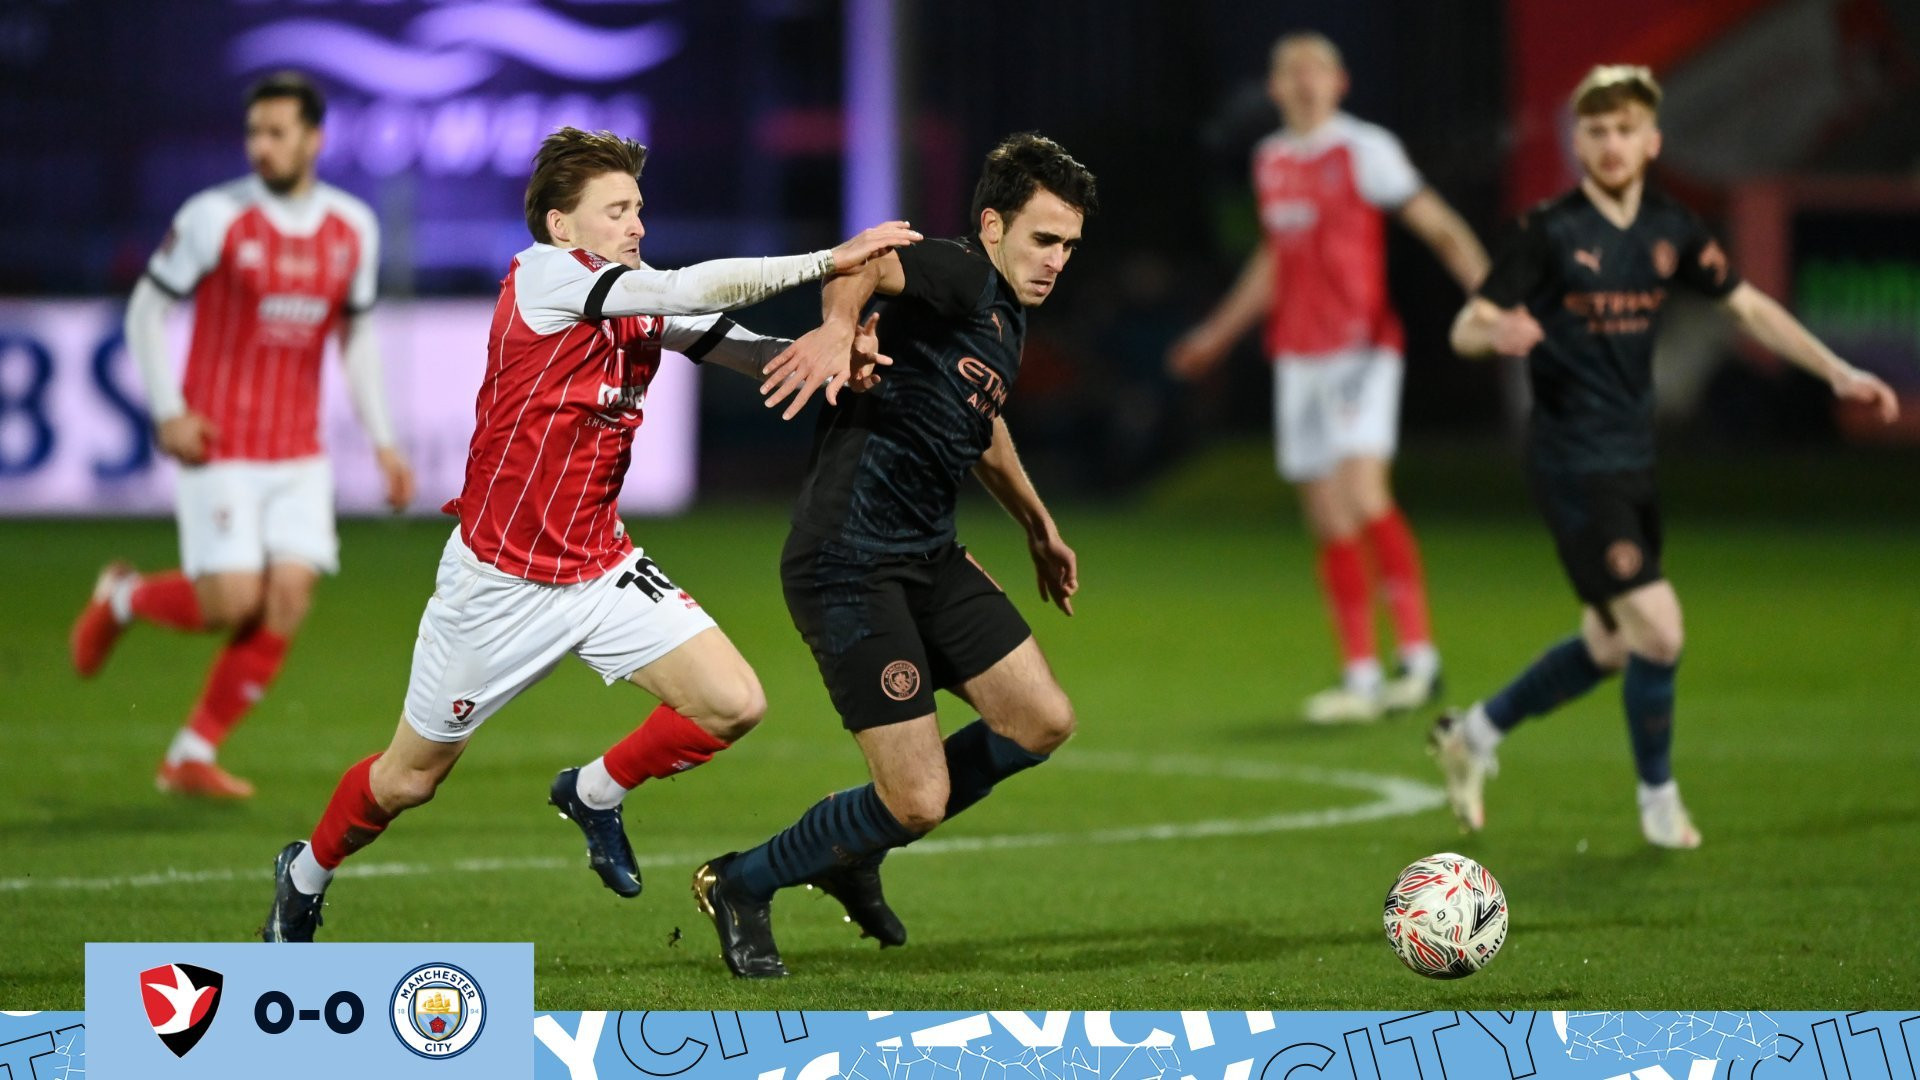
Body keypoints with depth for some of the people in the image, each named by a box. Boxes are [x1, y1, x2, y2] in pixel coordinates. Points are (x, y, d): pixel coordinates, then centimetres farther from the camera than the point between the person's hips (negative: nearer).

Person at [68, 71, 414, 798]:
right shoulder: (215, 218, -10)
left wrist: (382, 441, 10)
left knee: (287, 602, -7)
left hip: (299, 453, 4)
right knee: (232, 604, -12)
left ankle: (192, 757, 4)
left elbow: (357, 335, 16)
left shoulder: (353, 229, 4)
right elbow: (146, 309, -1)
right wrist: (167, 412, -12)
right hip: (219, 448, -4)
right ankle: (122, 597, 20)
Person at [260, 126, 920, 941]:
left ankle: (595, 793, 15)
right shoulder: (540, 276, -18)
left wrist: (830, 344, -24)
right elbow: (692, 289, -27)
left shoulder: (642, 310, 2)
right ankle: (306, 874, 38)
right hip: (500, 584, -6)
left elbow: (748, 351, -2)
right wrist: (828, 261, -26)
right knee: (408, 780, 7)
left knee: (733, 704, -11)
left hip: (602, 571, 6)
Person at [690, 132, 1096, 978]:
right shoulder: (960, 277, -13)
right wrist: (839, 326, -58)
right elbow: (867, 262, -36)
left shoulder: (1007, 317, 16)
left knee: (1042, 722, 5)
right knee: (919, 800, -11)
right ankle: (742, 887, 14)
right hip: (849, 566, -10)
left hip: (927, 558, 10)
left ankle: (852, 850, 22)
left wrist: (1038, 527, 46)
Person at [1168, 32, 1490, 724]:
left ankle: (1418, 654, -14)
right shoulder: (1270, 161, 13)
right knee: (1327, 517, 3)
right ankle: (1360, 677, 6)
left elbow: (1439, 228, -8)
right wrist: (1219, 334, 35)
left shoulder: (1364, 150, -6)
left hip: (1361, 349, -6)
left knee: (1362, 493, -21)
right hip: (1297, 355, 6)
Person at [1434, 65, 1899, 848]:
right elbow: (1466, 329, -12)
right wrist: (1497, 333, -37)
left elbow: (1749, 307, 11)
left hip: (1634, 463, 7)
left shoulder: (1671, 231, 4)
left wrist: (1838, 373, 3)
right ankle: (1658, 796, 7)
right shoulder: (1550, 231, -12)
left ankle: (1474, 734, 32)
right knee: (1658, 628, -13)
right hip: (1574, 466, -7)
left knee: (1610, 648, 14)